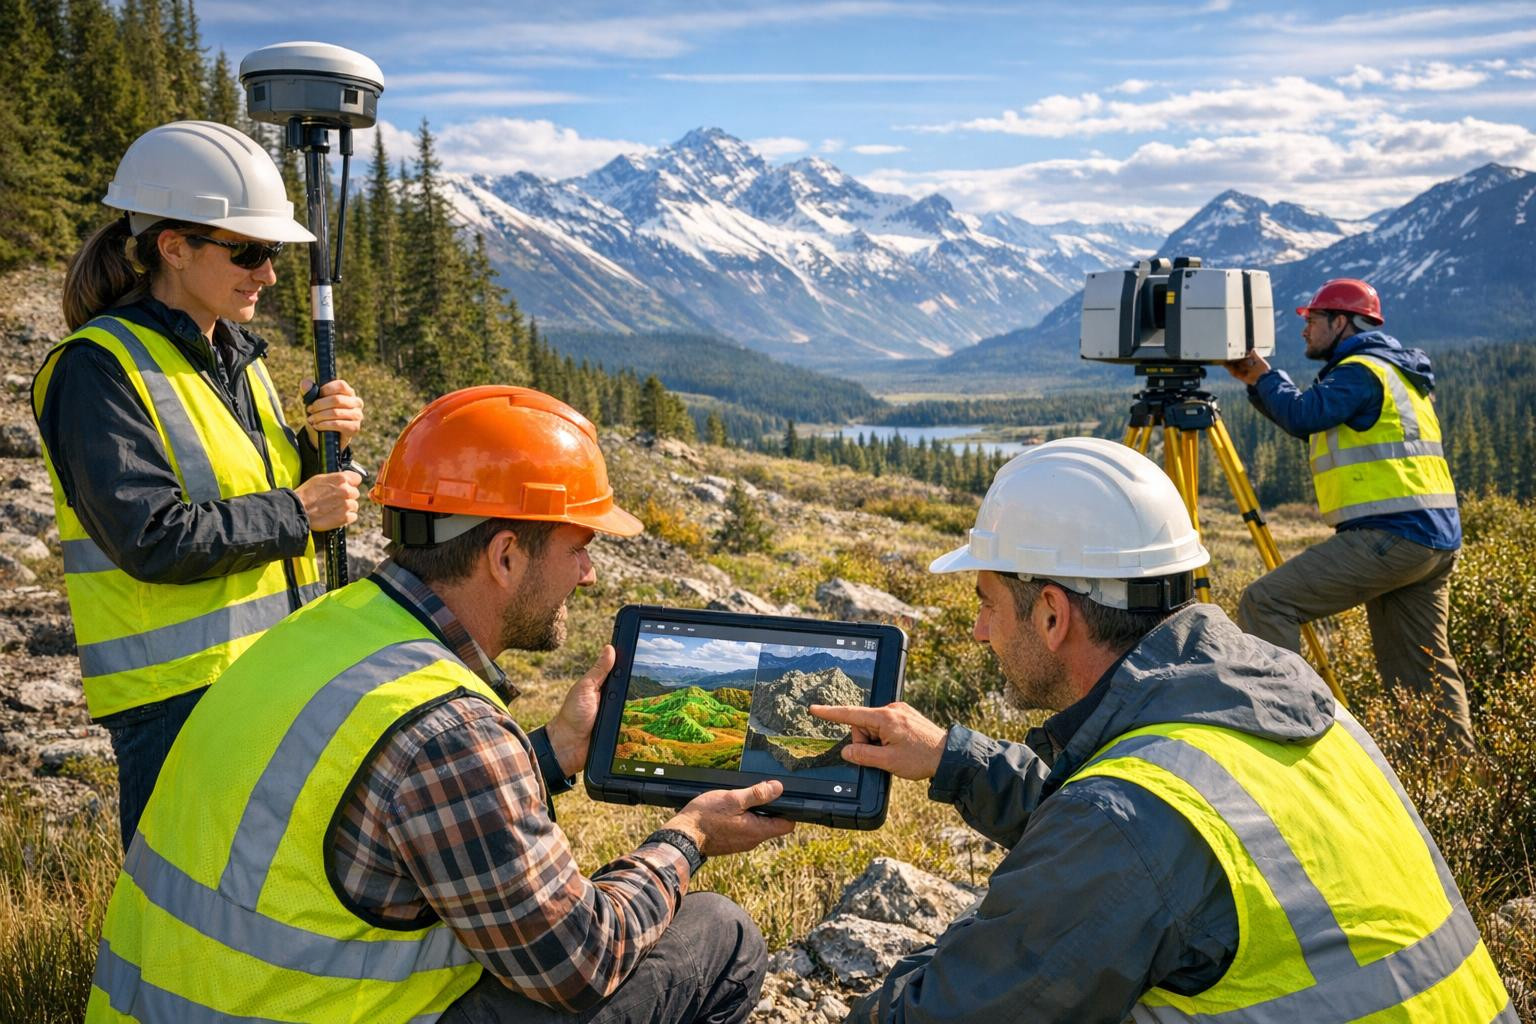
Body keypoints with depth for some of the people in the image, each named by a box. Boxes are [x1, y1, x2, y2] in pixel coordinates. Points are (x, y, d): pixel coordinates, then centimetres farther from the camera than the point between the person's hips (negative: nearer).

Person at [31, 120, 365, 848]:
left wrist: (318, 445, -1)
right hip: (180, 696, -8)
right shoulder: (99, 368, -13)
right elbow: (154, 539, -21)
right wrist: (295, 514, -13)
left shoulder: (233, 356, 12)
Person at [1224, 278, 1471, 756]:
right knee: (1423, 666, 14)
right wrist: (1256, 383, 20)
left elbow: (1302, 416, -21)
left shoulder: (1360, 370, -7)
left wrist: (1264, 374, -4)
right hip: (1435, 539, 10)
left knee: (1265, 602, -13)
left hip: (1390, 535, -10)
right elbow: (1314, 422, 28)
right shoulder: (1395, 370, 24)